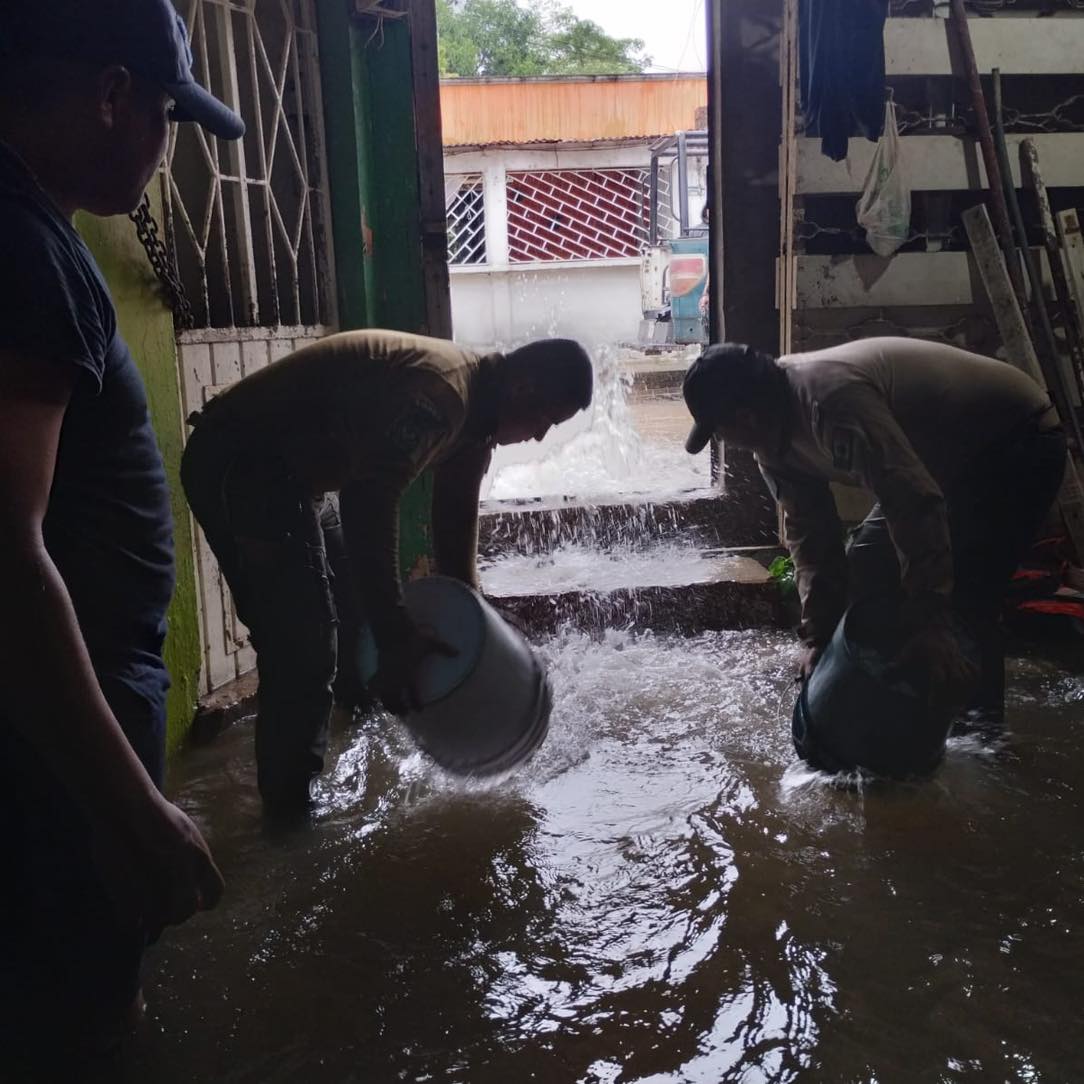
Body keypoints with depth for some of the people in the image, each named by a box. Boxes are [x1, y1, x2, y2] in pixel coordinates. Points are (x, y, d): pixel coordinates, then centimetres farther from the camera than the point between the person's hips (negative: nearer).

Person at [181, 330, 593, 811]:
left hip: (286, 471, 11)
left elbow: (455, 520, 13)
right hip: (238, 465, -11)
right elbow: (369, 505, -34)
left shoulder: (473, 410, 5)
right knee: (303, 646, -10)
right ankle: (292, 807, 2)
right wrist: (396, 639, -31)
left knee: (352, 619, 18)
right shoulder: (438, 392, -27)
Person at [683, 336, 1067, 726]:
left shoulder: (830, 398, -37)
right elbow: (807, 530, -3)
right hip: (952, 456, 9)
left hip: (1019, 443, -9)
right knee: (868, 566, 5)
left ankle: (982, 719, 0)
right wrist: (817, 634, -9)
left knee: (962, 595, -19)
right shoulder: (776, 431, -6)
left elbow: (915, 504, -41)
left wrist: (931, 624, -41)